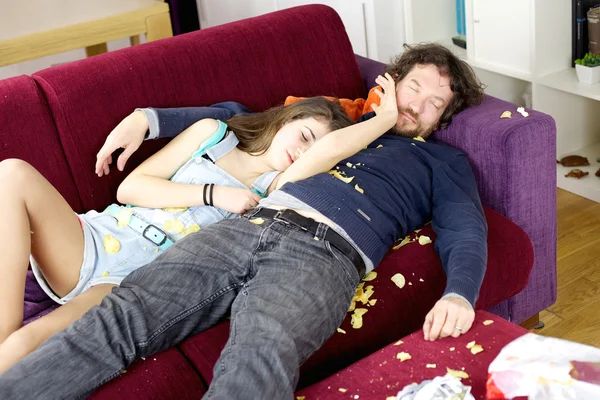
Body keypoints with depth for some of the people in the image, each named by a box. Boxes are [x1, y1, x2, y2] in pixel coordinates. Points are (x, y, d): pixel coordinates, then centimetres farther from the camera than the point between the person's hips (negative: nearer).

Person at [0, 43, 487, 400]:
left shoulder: (444, 162, 25)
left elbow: (465, 233, 8)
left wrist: (458, 295, -16)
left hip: (327, 251, -4)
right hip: (250, 224, 4)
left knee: (259, 359, -38)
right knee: (124, 313, -20)